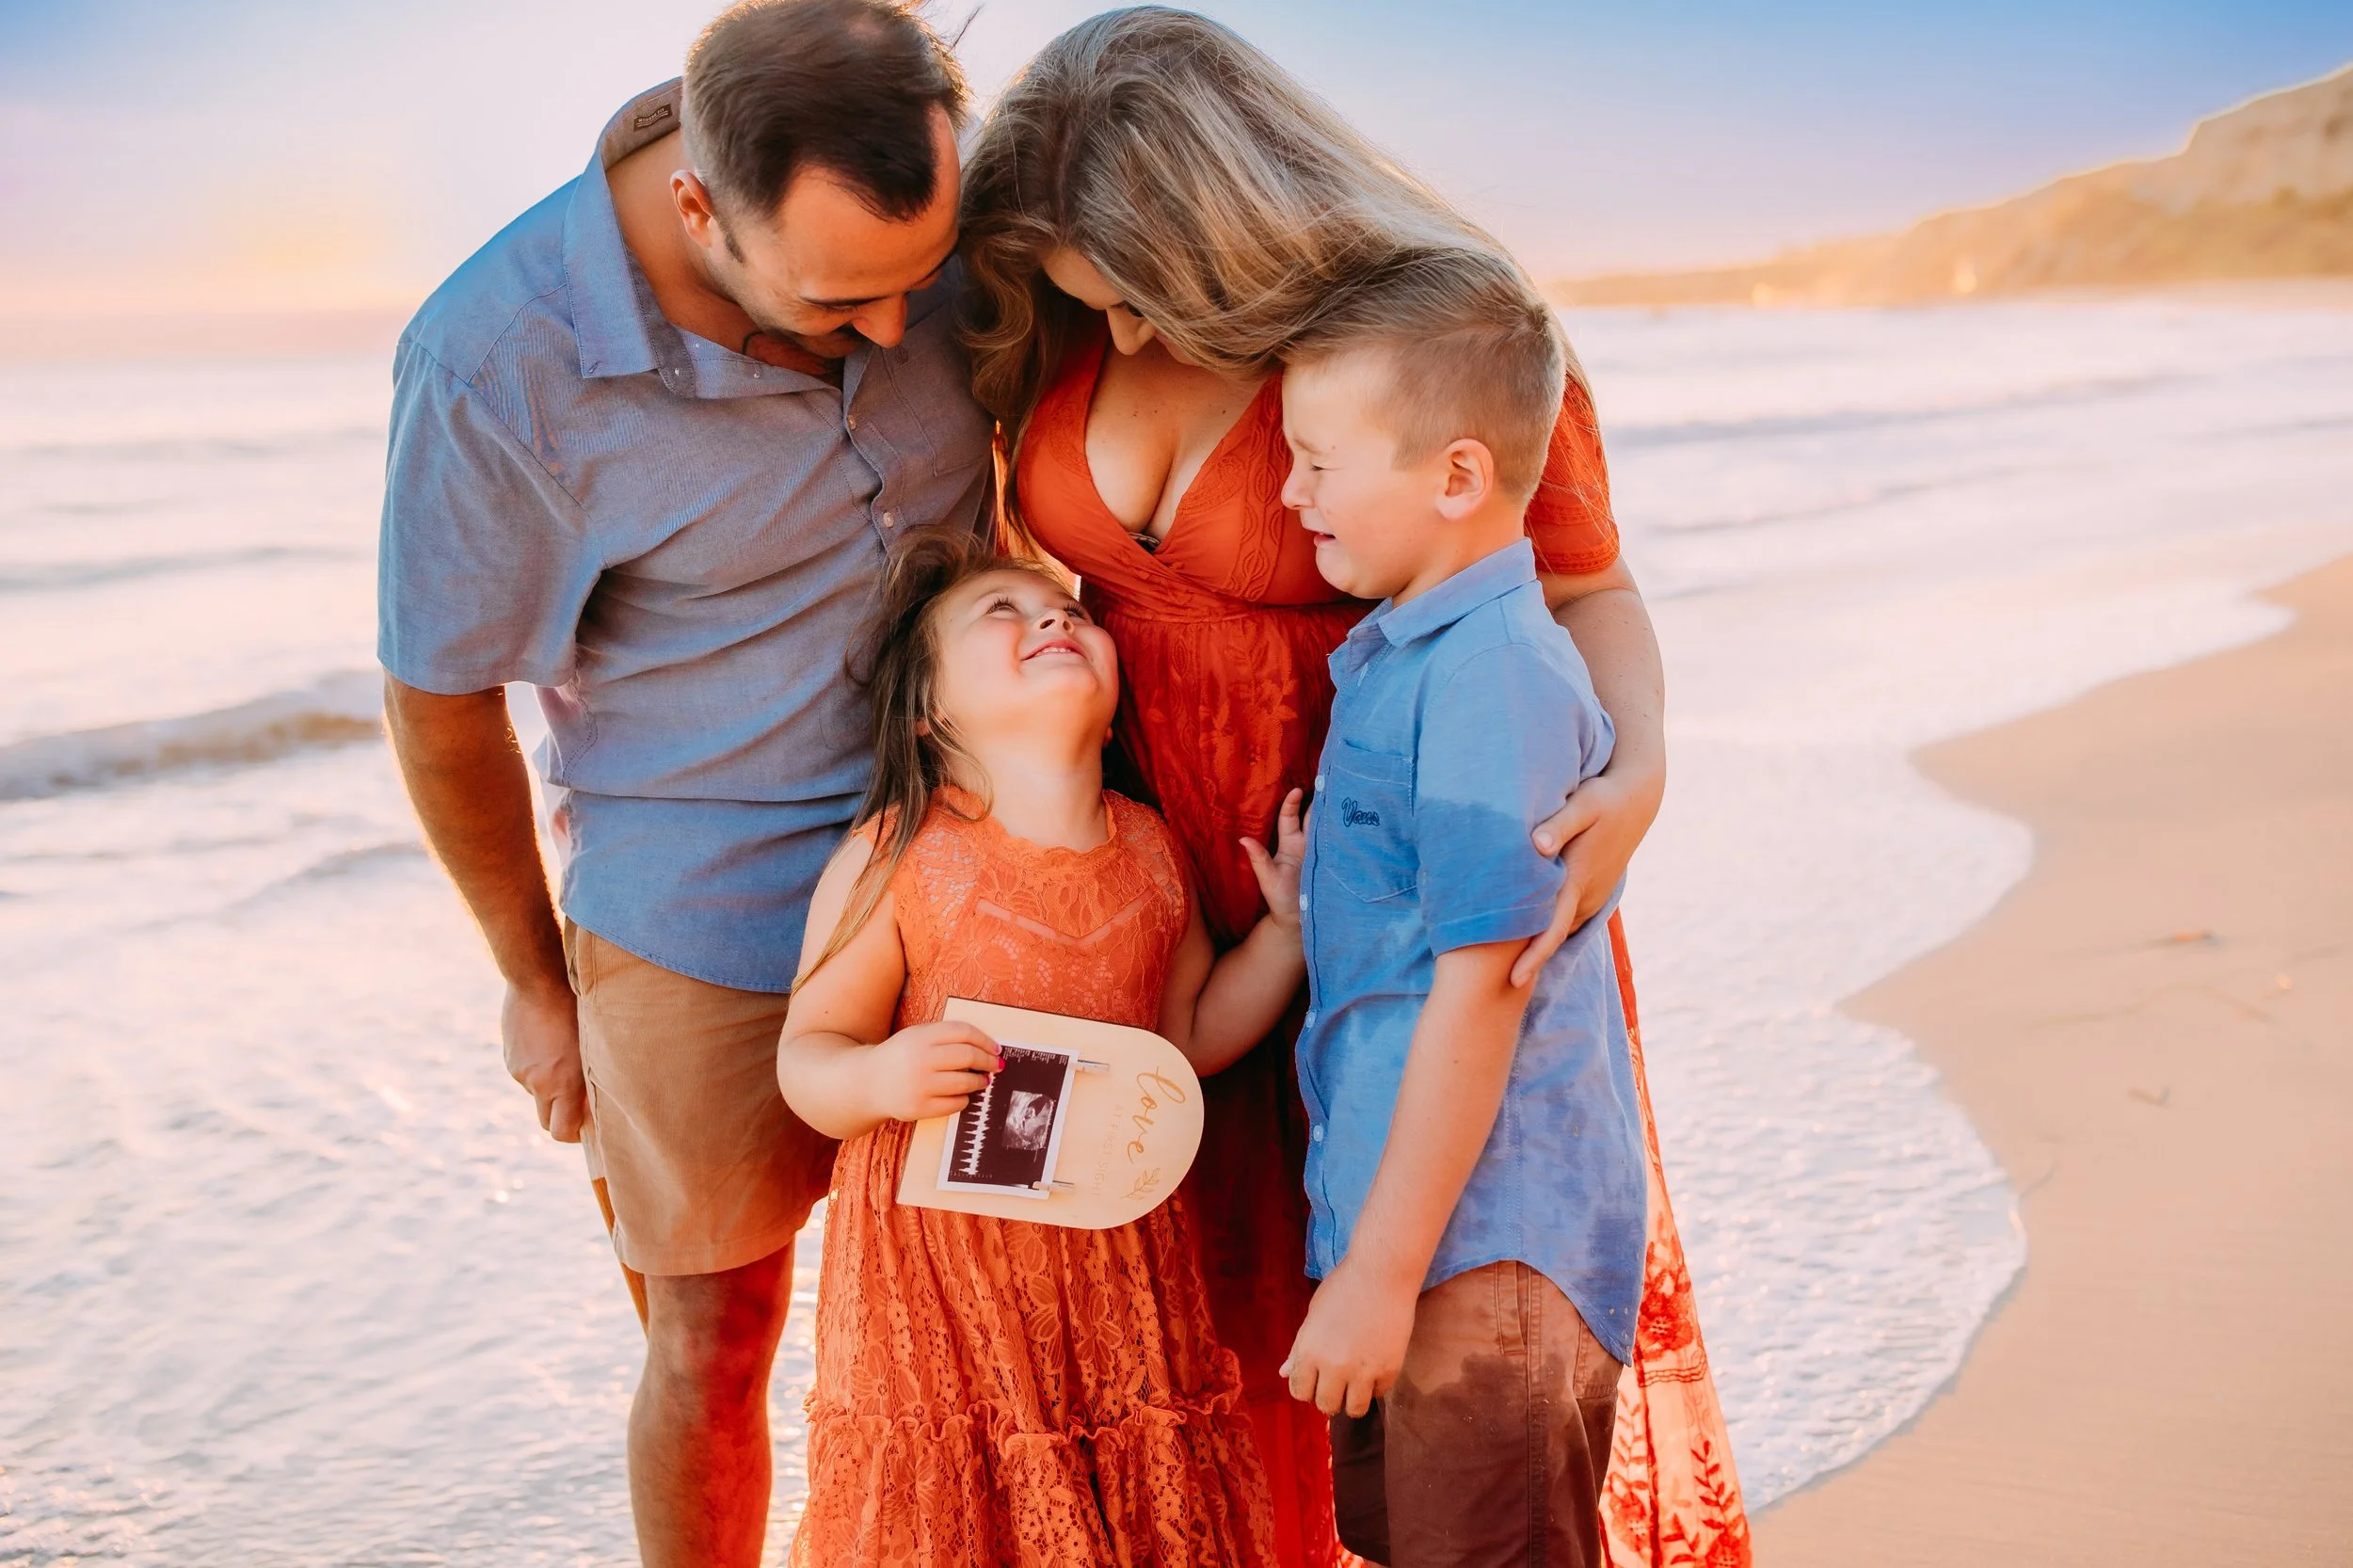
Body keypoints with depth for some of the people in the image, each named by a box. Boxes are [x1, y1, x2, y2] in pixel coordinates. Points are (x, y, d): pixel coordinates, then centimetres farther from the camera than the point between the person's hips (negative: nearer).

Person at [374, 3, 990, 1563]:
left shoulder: (936, 219, -12)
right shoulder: (498, 364, -24)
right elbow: (441, 702, -8)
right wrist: (539, 983, 4)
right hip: (707, 922, -3)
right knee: (714, 1350, 9)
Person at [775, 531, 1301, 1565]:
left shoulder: (1148, 849, 3)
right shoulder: (896, 863, -12)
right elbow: (807, 1055, -7)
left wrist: (1287, 927, 4)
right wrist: (879, 1079, -27)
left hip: (1114, 1255, 4)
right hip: (943, 1260, -4)